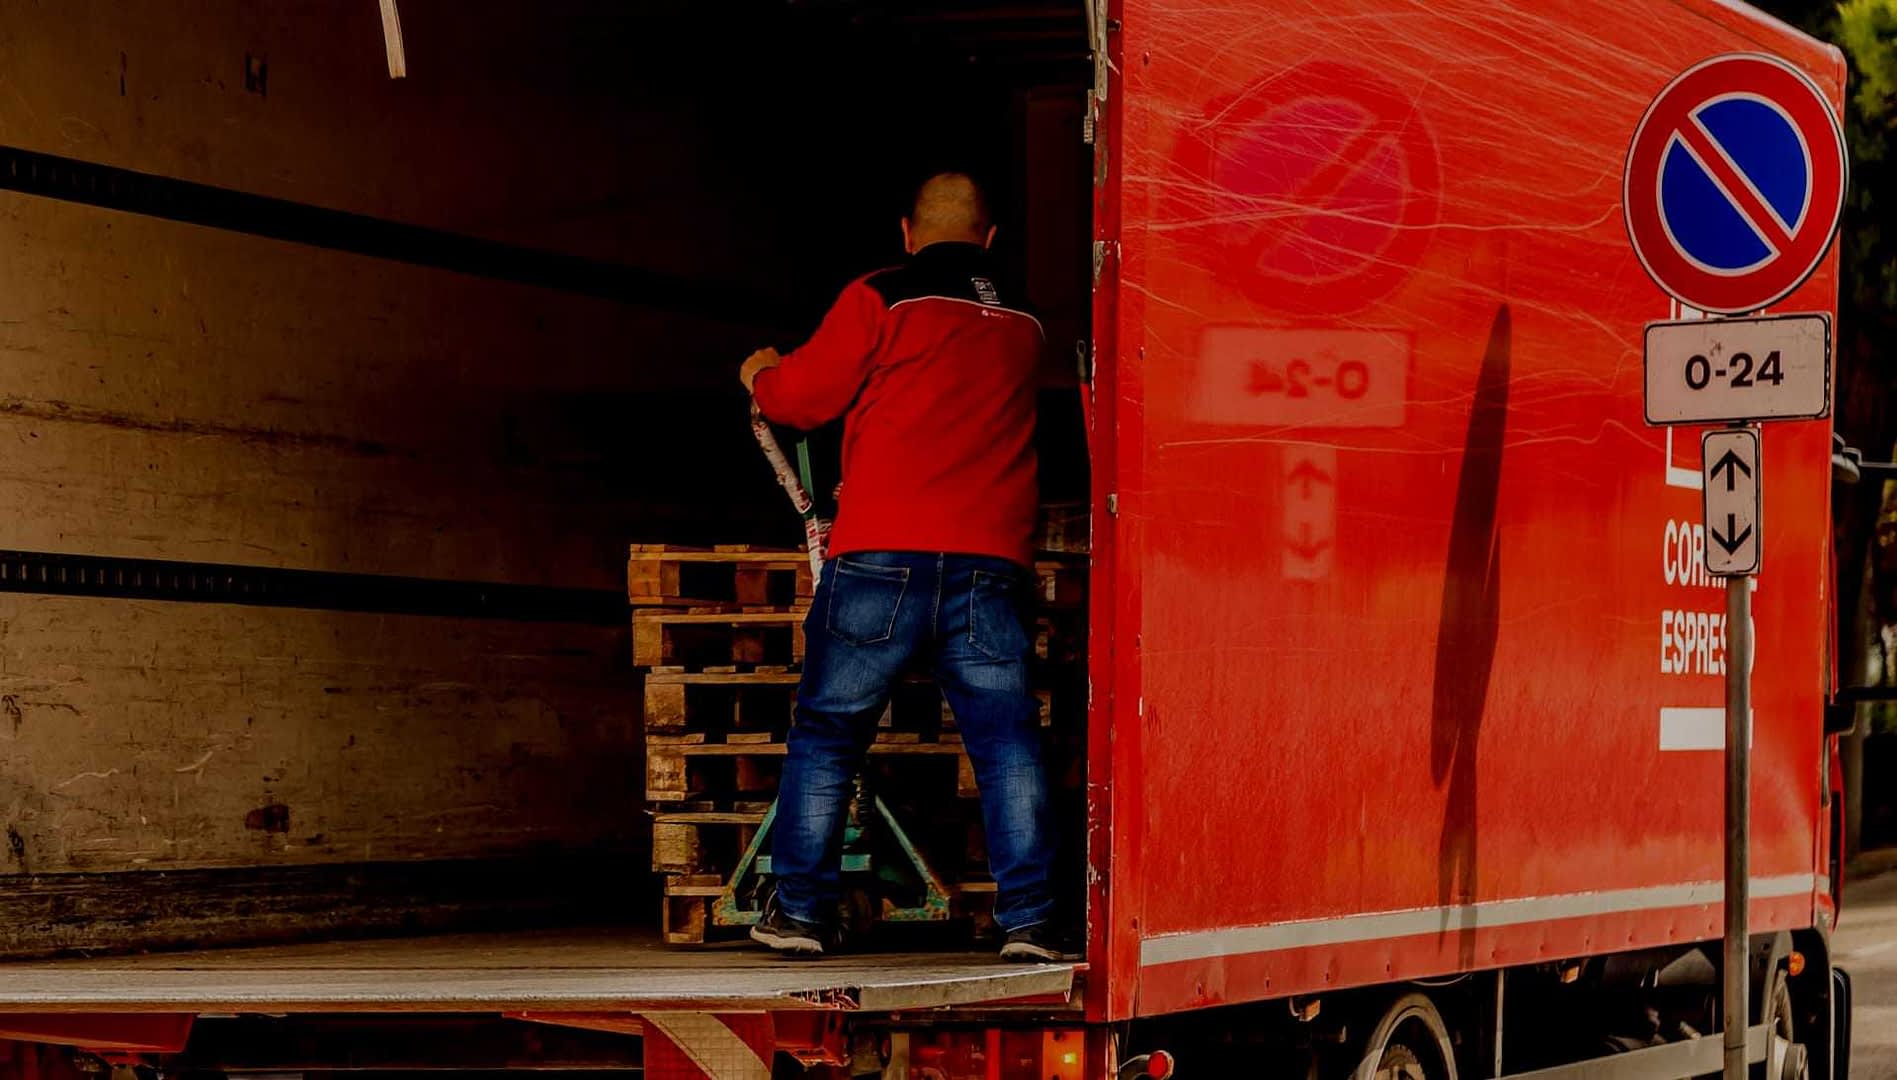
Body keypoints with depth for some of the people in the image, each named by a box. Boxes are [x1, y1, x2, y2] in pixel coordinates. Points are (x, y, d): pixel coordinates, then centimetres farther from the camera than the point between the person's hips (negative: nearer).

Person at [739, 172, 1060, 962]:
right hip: (991, 559, 3)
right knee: (1006, 740, 3)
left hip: (884, 554, -3)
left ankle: (800, 911, 10)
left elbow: (804, 395, 3)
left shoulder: (881, 300, 0)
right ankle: (1029, 919, -3)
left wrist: (761, 376, 26)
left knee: (828, 731, 8)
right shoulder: (1023, 325, 15)